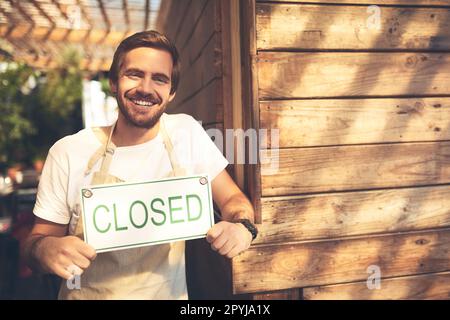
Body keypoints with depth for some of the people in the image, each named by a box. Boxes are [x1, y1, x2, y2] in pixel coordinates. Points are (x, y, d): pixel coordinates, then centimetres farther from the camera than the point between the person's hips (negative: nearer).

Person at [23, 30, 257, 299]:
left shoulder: (187, 133, -6)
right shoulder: (68, 152, -9)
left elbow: (232, 198, 1)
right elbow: (41, 236, 0)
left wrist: (241, 227, -19)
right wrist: (46, 248, -21)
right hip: (87, 294, -1)